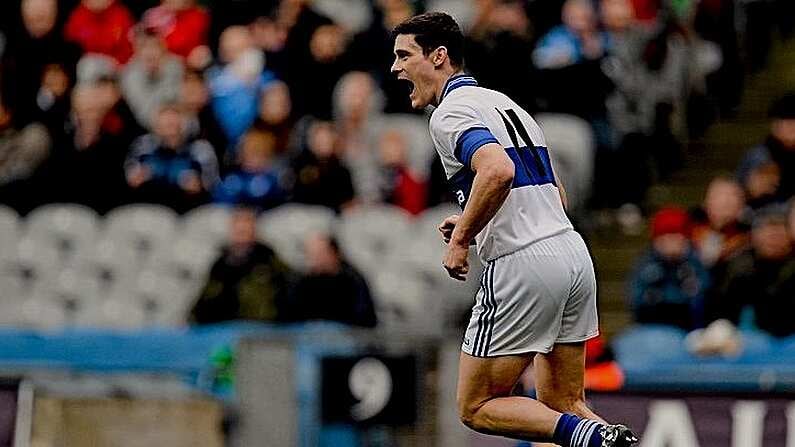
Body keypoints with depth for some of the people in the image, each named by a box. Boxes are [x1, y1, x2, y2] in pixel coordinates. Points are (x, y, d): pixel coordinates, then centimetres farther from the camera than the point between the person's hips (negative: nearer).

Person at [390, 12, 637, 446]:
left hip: (521, 265, -9)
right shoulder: (503, 102, 22)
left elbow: (498, 171, -27)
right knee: (563, 405, 15)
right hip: (572, 252, 9)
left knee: (477, 408, 1)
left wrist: (461, 239, -15)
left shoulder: (450, 113, -7)